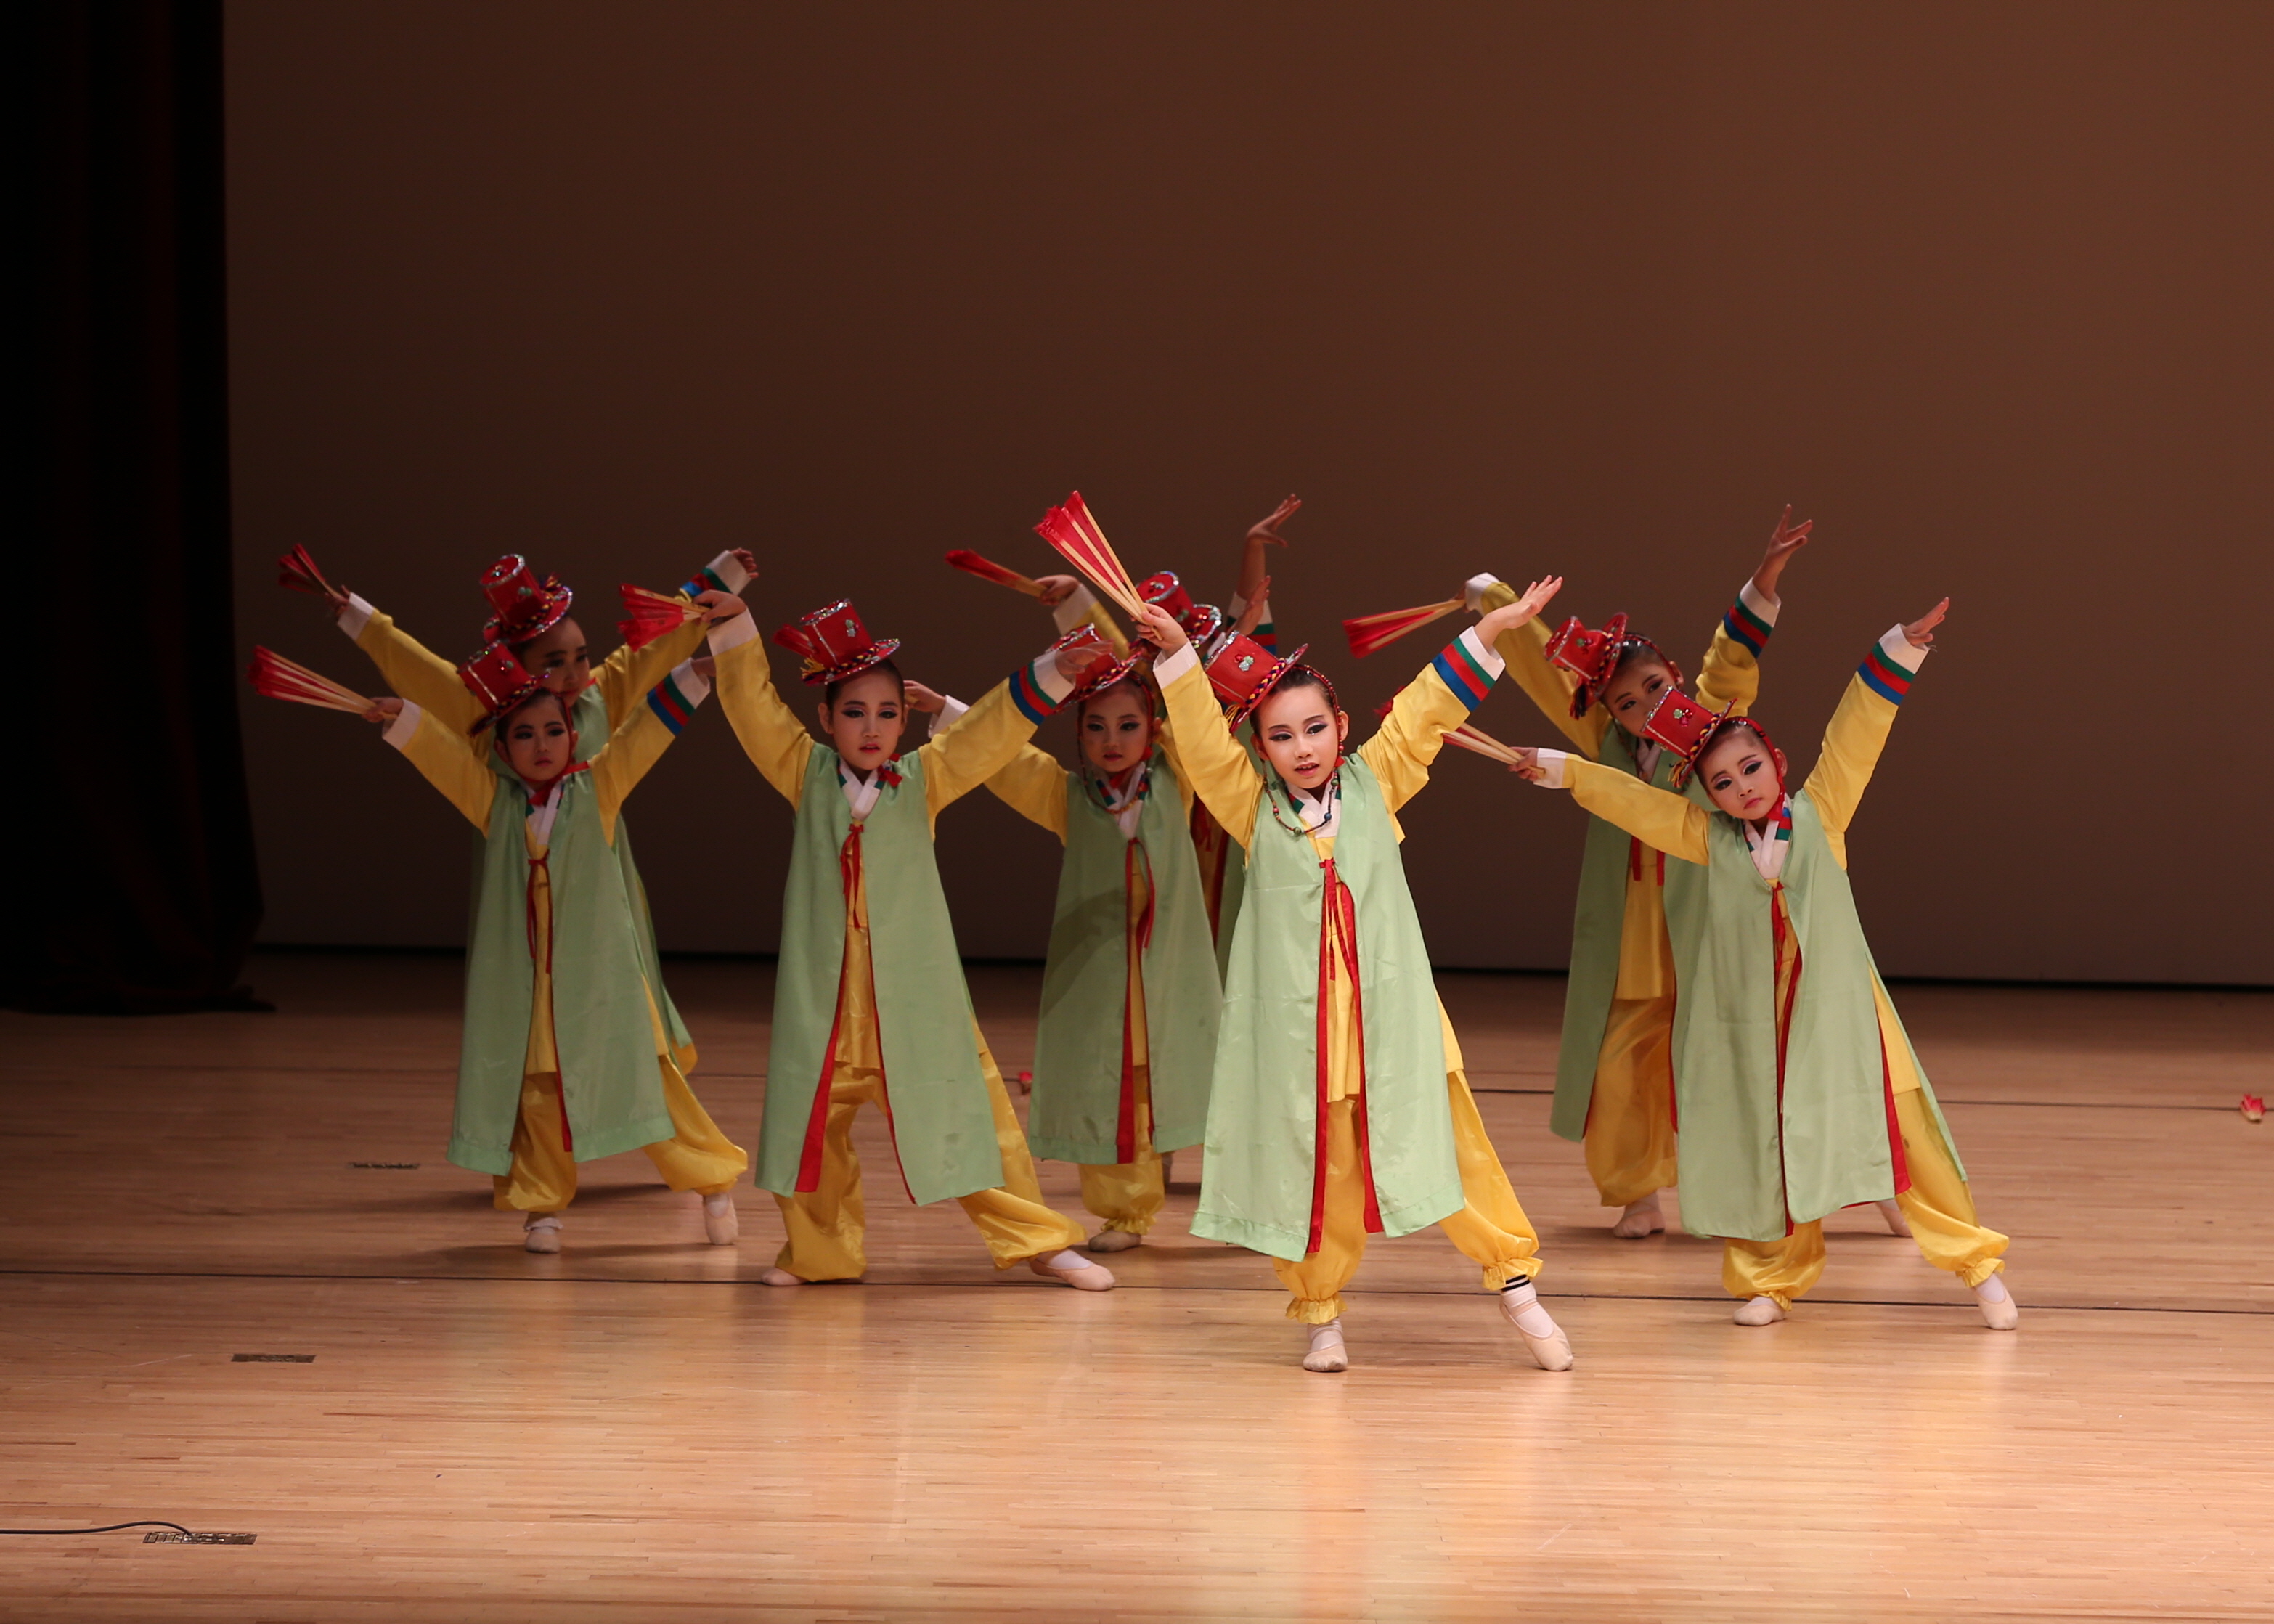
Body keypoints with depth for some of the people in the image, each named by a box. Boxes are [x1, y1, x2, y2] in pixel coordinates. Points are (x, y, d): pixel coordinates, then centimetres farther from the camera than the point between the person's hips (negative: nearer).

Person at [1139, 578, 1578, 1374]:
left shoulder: (1374, 785, 8)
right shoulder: (1254, 808, 4)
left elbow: (1425, 712, 7)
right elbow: (1203, 740, -7)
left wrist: (1492, 630, 3)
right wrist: (1177, 654, -18)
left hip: (1388, 1016, 1)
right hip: (1295, 1022, -1)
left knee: (1445, 1144, 0)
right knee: (1311, 1166, 3)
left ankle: (1514, 1279, 11)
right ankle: (1320, 1314, 16)